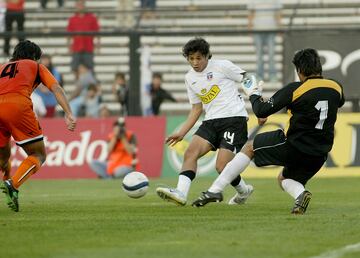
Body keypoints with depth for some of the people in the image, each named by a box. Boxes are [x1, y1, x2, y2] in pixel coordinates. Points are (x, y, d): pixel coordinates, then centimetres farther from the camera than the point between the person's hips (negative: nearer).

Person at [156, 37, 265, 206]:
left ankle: (243, 191, 12)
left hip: (234, 118, -6)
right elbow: (197, 109, 22)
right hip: (211, 121, 6)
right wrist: (181, 133, 14)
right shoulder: (190, 78, 14)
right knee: (190, 152, -18)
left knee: (222, 167, -16)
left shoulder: (222, 66, -4)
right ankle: (181, 193, -29)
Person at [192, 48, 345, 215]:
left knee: (249, 148, 15)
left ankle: (215, 190, 7)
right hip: (320, 154, 5)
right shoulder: (336, 88, 3)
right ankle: (300, 193, -8)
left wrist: (254, 94, 14)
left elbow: (262, 111, -7)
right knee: (283, 179, 29)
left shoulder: (294, 89, -12)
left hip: (294, 146, -5)